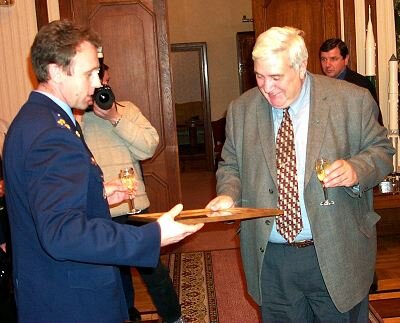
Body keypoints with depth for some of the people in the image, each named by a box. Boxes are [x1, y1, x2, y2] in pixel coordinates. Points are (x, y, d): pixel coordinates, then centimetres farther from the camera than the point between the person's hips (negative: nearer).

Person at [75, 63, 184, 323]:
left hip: (133, 207, 0)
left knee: (151, 266, 10)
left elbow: (149, 147, -9)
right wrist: (78, 119, -17)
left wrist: (115, 118, -15)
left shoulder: (126, 109, 4)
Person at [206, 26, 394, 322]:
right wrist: (228, 195, -10)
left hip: (337, 257, -2)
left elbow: (381, 150, 2)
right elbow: (231, 165, 10)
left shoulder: (352, 100, -7)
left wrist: (356, 170, -20)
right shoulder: (241, 109, 2)